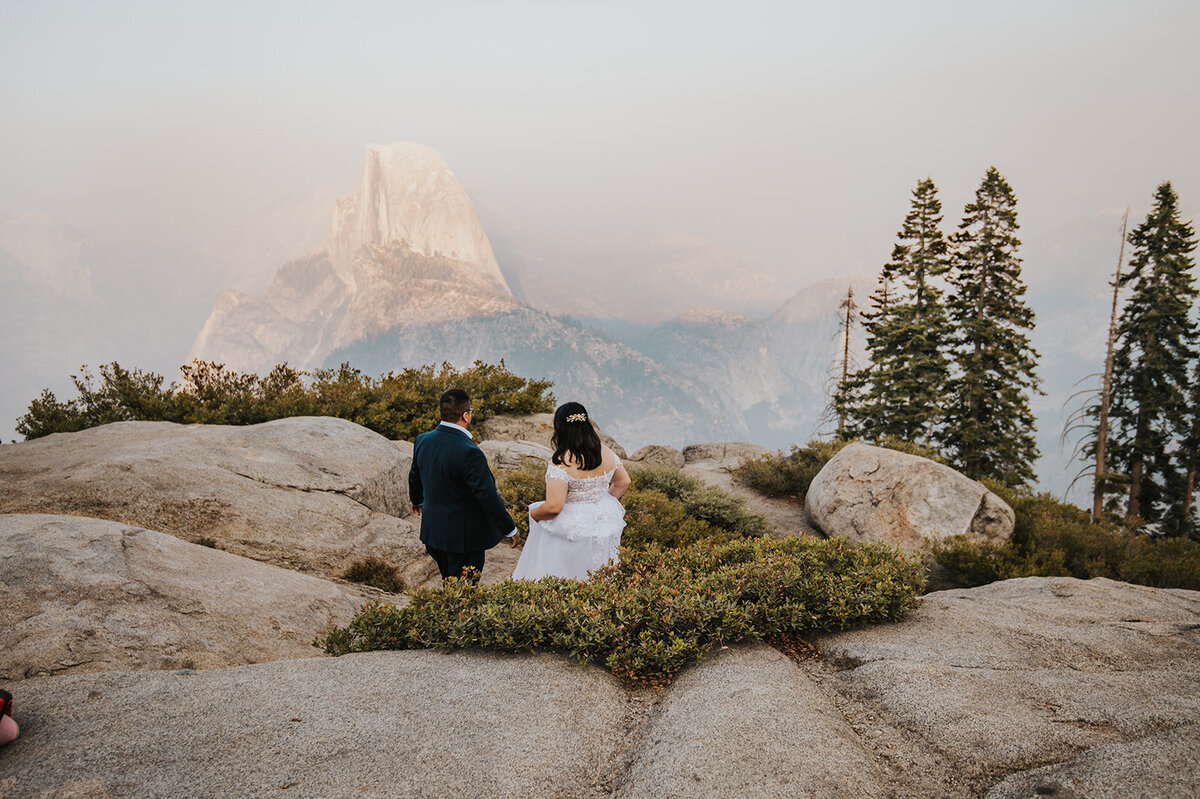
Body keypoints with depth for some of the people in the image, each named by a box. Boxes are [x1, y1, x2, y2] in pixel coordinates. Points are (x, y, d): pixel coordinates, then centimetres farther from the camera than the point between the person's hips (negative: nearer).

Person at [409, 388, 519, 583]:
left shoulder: (422, 440, -3)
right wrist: (510, 530, -11)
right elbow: (488, 497, -23)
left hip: (432, 529, 7)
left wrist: (417, 501, 36)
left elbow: (415, 476, 15)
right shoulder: (469, 452, -27)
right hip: (464, 537, -7)